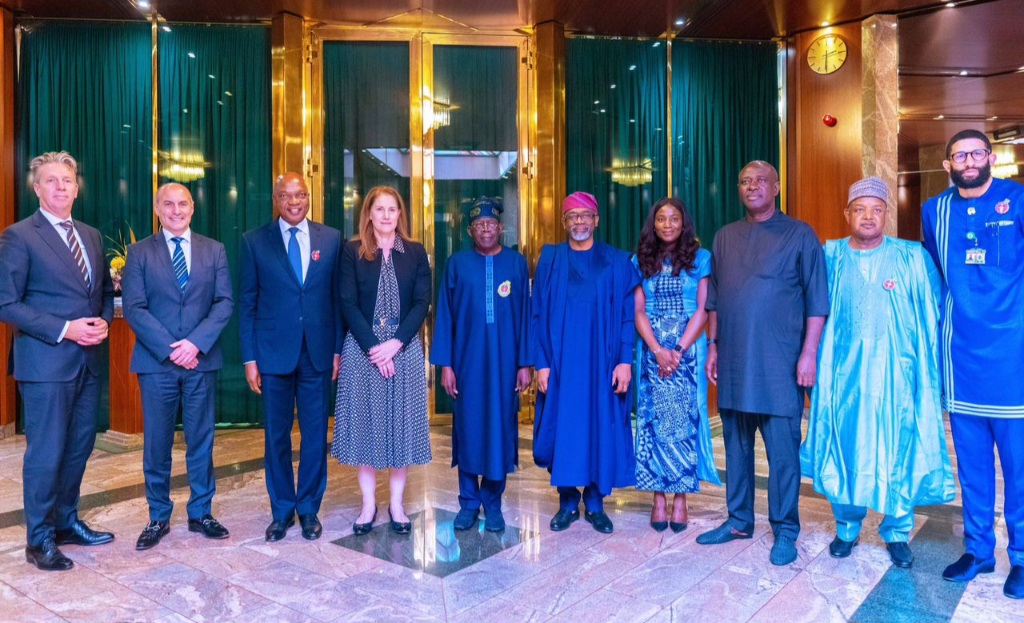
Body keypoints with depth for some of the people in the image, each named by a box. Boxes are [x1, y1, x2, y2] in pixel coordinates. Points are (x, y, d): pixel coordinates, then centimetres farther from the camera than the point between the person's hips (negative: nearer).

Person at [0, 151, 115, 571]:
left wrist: (103, 321, -2)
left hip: (89, 360, 6)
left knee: (79, 447, 14)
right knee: (46, 452, 2)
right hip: (47, 362, -6)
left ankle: (66, 521, 30)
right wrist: (64, 329, -18)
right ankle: (40, 539, 16)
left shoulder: (92, 236, 13)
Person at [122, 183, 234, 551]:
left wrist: (196, 343, -14)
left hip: (202, 360, 1)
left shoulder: (214, 250, 7)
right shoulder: (140, 252, 4)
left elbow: (224, 302, 0)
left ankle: (200, 513, 20)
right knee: (157, 443, 6)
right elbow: (134, 308, -4)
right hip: (156, 361, -1)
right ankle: (158, 517, 20)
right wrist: (170, 349, -13)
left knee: (201, 440, 8)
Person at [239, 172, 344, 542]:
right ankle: (282, 511, 24)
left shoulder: (331, 239, 5)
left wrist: (339, 349, 2)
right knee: (276, 435, 9)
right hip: (274, 352, 0)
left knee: (315, 434, 8)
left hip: (318, 352, 1)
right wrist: (249, 357, -2)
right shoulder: (254, 241, 2)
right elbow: (246, 302, 3)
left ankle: (309, 509, 24)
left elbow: (338, 297, 6)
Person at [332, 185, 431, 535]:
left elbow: (422, 303, 0)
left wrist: (395, 343, -12)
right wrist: (373, 346, -13)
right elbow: (348, 304, -3)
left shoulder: (415, 253, 6)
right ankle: (368, 505, 17)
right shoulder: (352, 251, 3)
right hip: (361, 349, -1)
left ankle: (397, 504, 18)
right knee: (365, 424, 5)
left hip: (404, 349, 1)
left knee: (402, 425, 5)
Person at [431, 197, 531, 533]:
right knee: (467, 426, 6)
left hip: (504, 360, 0)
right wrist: (445, 364, -2)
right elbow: (444, 315, 3)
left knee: (500, 426, 5)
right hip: (467, 359, 0)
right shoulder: (457, 263, 4)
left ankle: (493, 503, 20)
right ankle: (468, 502, 20)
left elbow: (526, 314, 3)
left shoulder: (517, 263, 3)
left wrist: (525, 363, -2)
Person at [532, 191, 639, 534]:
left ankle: (595, 502, 19)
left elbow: (627, 316, 1)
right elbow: (539, 315, 2)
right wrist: (541, 362, -5)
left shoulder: (617, 262, 4)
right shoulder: (550, 259, 5)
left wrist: (625, 360, -8)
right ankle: (568, 502, 19)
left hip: (602, 362, 0)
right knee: (562, 427, 4)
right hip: (560, 361, 0)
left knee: (601, 427, 4)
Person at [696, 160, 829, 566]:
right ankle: (739, 520, 26)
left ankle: (785, 529, 15)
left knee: (782, 449, 1)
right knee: (736, 444, 12)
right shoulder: (725, 237, 13)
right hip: (733, 361, 5)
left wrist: (809, 353, -10)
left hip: (779, 364, -4)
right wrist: (712, 346, 11)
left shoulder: (799, 235, 0)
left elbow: (816, 301, -3)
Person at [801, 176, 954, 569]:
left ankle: (897, 533, 22)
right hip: (844, 371, 1)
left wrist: (928, 370, -2)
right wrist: (816, 362, 4)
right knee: (844, 448, 7)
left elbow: (931, 318, 3)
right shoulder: (830, 256, 4)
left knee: (899, 450, 5)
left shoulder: (913, 257, 1)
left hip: (895, 372, -1)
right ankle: (847, 528, 23)